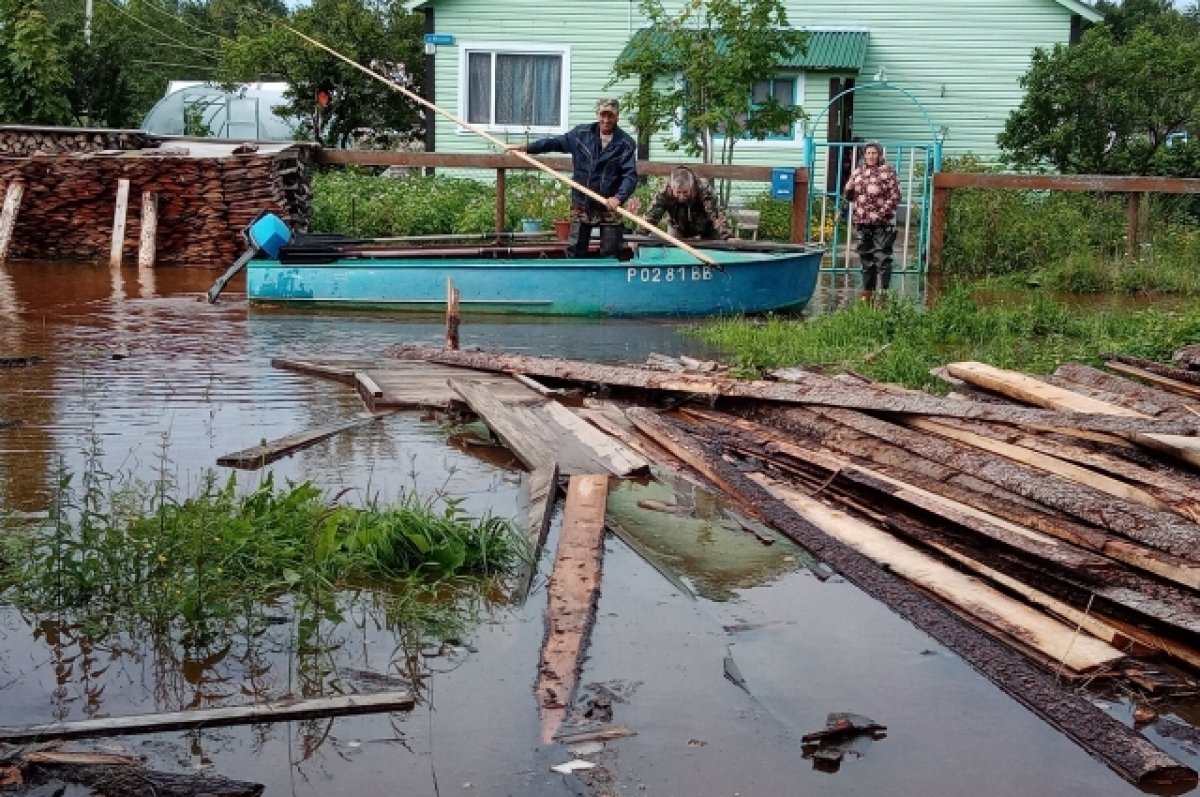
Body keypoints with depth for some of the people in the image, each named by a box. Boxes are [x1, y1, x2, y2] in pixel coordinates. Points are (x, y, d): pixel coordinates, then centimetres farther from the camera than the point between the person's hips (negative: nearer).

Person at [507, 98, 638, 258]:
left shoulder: (626, 143, -9)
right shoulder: (581, 134, 2)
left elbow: (630, 175, -15)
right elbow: (556, 142, 13)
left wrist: (619, 198, -31)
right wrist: (526, 147, 7)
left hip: (609, 208, -3)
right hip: (581, 205, 3)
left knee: (610, 255, 2)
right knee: (575, 251, 6)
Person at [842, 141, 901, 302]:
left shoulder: (888, 172, -3)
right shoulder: (857, 172, 12)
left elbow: (895, 197, -8)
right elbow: (849, 196, 18)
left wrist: (880, 213, -16)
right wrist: (848, 190, -5)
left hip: (883, 223, -5)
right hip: (863, 222, 5)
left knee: (882, 258, -7)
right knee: (866, 258, 11)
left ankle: (883, 293, -4)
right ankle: (867, 292, 20)